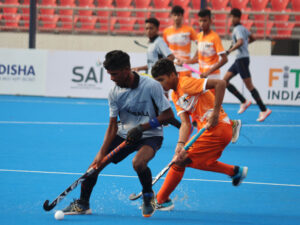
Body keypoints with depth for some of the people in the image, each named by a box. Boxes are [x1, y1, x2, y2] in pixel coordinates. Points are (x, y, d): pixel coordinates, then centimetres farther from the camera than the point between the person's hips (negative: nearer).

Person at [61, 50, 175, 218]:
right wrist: (102, 153, -14)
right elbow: (113, 126, -3)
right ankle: (82, 204, 15)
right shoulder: (114, 93, -5)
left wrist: (141, 128, -24)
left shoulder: (151, 86, -19)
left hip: (150, 135, -5)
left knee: (138, 163, -34)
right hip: (124, 134, 5)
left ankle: (148, 196, -4)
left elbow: (168, 115, -15)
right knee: (95, 165, -6)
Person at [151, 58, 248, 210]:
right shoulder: (175, 96, 12)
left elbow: (220, 84, -24)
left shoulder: (186, 83, -15)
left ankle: (162, 200, 1)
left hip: (217, 128, -10)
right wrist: (180, 144, -16)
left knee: (180, 162, -8)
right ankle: (235, 171, 36)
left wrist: (215, 113, -25)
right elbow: (186, 124, 1)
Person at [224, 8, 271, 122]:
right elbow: (252, 38, 29)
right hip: (239, 60, 10)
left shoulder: (238, 29, -13)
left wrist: (229, 51, -34)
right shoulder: (243, 28, 15)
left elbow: (240, 42, -31)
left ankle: (264, 110, -7)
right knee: (225, 81, 8)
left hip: (242, 59, -10)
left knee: (249, 86, -8)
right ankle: (244, 102, 9)